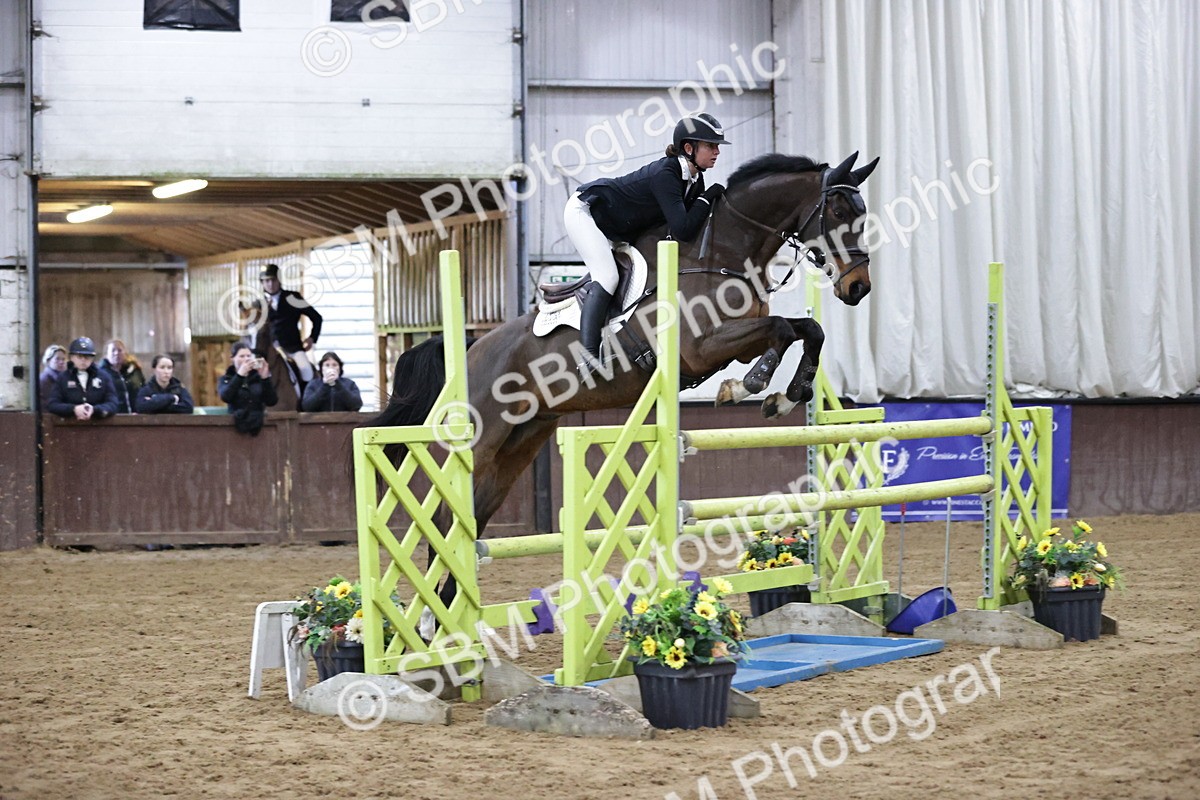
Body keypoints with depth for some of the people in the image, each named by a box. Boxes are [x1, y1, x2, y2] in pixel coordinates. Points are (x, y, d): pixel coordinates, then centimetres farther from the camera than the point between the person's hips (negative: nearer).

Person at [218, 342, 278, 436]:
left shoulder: (258, 377, 13)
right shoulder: (226, 379, 12)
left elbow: (272, 401, 1)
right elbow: (226, 397, -11)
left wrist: (265, 378, -10)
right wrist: (240, 375, -16)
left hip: (259, 420, 1)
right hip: (238, 422, -1)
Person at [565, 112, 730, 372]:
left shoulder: (694, 179, -5)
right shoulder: (664, 175, -32)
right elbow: (683, 231, -38)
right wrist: (707, 197, -28)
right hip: (584, 212, -10)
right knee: (607, 277, -23)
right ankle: (588, 356, -30)